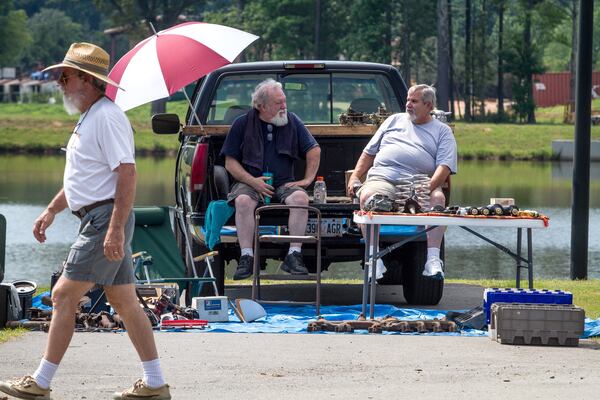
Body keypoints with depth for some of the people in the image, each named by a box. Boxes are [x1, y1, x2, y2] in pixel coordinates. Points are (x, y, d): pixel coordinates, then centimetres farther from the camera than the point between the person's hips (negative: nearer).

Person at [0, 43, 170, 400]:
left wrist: (116, 229, -27)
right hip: (98, 221, 10)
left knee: (64, 296, -6)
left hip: (105, 220, -10)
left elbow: (127, 174, -22)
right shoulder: (88, 118, 18)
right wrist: (51, 212, 27)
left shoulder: (107, 117, -15)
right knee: (125, 302, 9)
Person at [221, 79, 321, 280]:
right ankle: (246, 258, -33)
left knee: (300, 199, -31)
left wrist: (307, 179, 1)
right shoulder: (242, 124, 3)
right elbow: (230, 163, 1)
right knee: (243, 201, -35)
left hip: (284, 183, 2)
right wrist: (253, 181, -13)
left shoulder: (292, 121, 8)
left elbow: (314, 150, 12)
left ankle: (294, 255, -28)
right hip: (250, 182, -1)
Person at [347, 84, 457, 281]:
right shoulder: (394, 120, 25)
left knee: (438, 198, -34)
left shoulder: (442, 131, 16)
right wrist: (355, 176, 10)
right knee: (367, 196, -33)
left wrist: (428, 187, -18)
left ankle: (433, 259, -37)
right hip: (382, 179, 1)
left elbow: (444, 167, 1)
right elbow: (369, 152, 26)